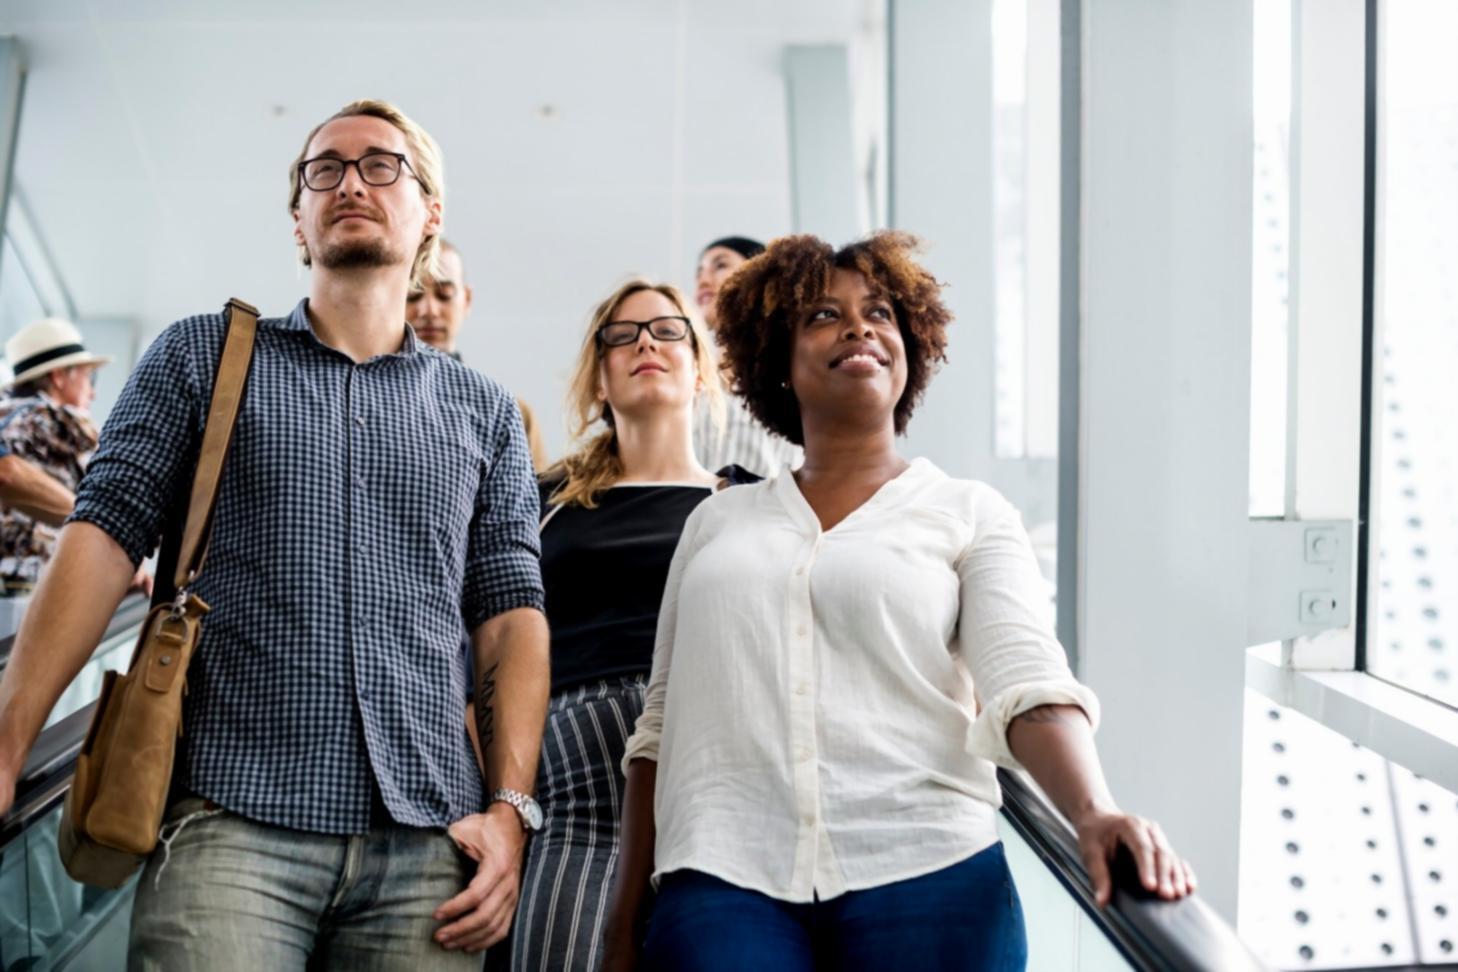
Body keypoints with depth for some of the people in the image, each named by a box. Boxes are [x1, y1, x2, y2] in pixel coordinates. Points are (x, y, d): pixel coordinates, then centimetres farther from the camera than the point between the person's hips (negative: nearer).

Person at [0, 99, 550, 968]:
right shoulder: (205, 354, 10)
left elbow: (512, 611, 9)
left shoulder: (485, 411, 14)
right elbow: (105, 536, 2)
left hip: (430, 838, 2)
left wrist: (511, 807, -2)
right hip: (235, 823, -1)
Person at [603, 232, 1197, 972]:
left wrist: (1092, 812, -26)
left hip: (923, 878, -1)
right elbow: (661, 723, 14)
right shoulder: (717, 521, 14)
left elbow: (1028, 686, -6)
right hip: (724, 881, 2)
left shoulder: (970, 514, 8)